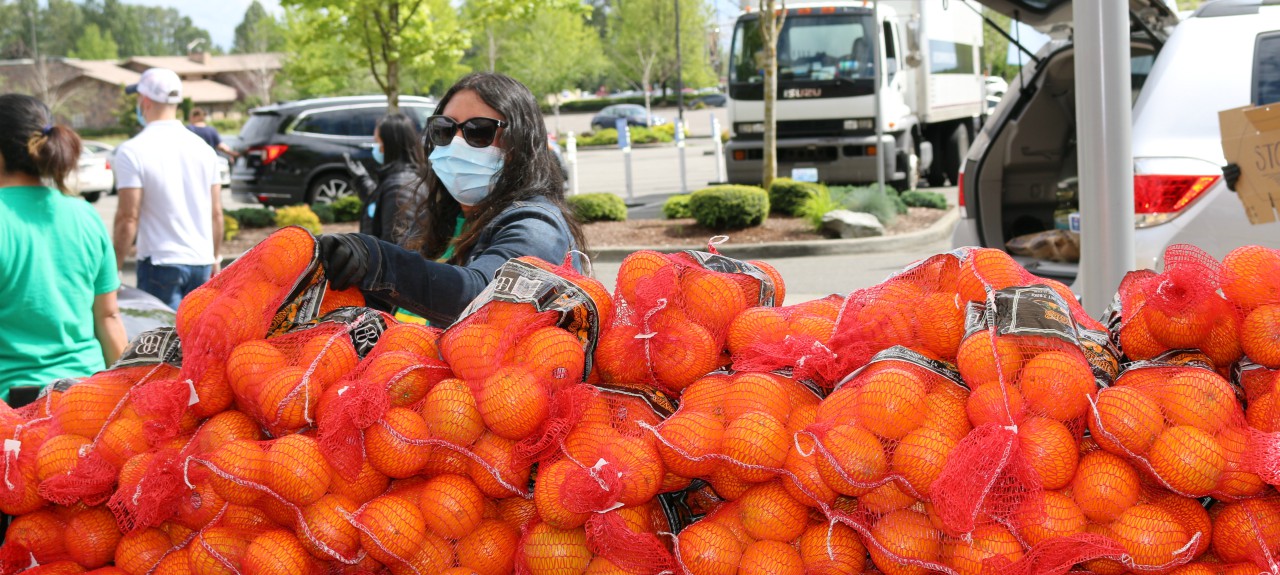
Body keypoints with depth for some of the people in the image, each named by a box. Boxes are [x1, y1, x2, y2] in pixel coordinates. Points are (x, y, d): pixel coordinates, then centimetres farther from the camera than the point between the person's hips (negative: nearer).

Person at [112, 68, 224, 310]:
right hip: (201, 262, 5)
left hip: (162, 263, -5)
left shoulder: (132, 151, -10)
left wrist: (114, 267, -6)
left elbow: (128, 217, -13)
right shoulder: (203, 148, 7)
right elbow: (217, 213, 11)